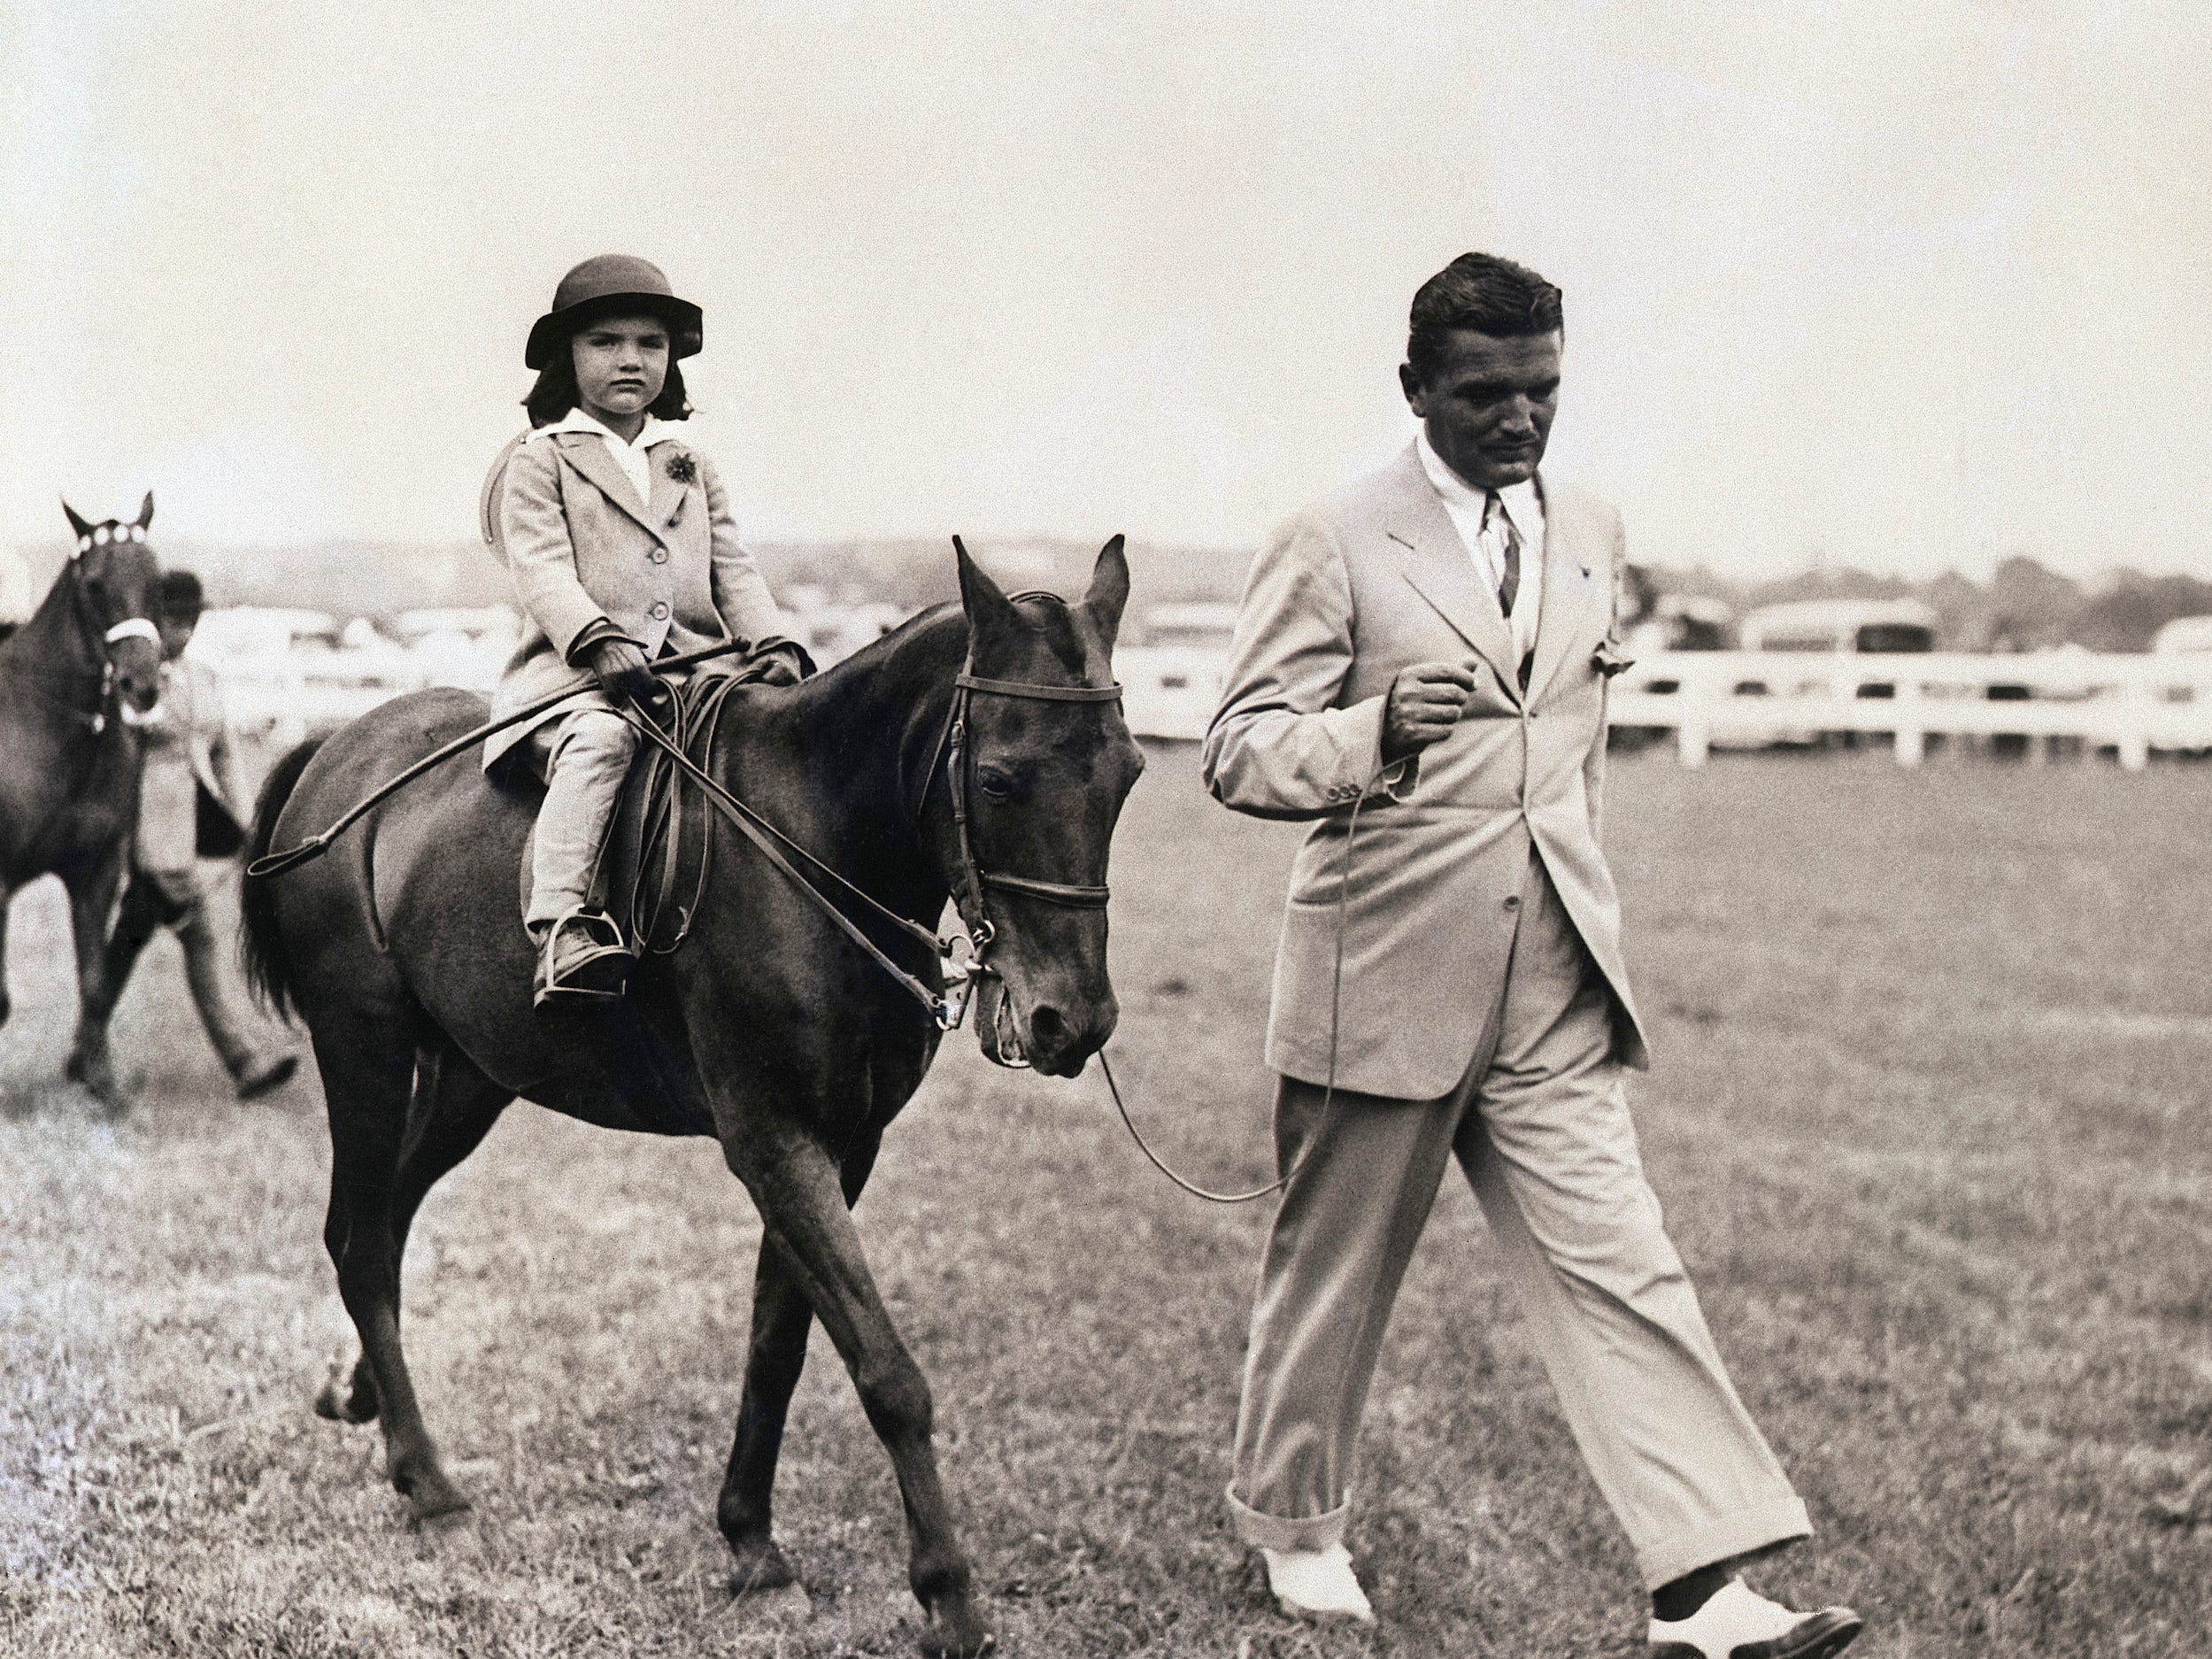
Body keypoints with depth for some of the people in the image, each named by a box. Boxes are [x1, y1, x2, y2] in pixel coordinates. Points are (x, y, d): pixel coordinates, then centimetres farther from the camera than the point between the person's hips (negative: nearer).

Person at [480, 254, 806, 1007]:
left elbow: (733, 571, 18)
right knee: (599, 741, -36)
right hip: (576, 675, -5)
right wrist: (598, 640, -22)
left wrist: (773, 642, -2)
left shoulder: (692, 470, 25)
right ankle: (561, 924, -42)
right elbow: (542, 569, -4)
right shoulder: (540, 461, 10)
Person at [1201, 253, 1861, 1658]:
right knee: (1335, 1271, 10)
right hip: (1383, 976, -4)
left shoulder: (1592, 537, 11)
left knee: (1619, 1270, -4)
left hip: (1553, 990, 4)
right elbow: (1238, 749, -10)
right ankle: (1295, 1529, 31)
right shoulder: (1335, 546, -6)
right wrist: (1372, 732, -29)